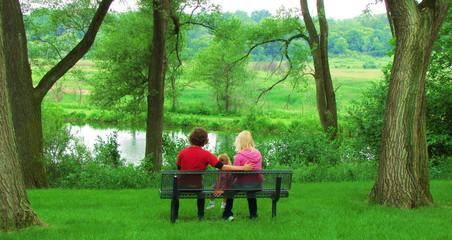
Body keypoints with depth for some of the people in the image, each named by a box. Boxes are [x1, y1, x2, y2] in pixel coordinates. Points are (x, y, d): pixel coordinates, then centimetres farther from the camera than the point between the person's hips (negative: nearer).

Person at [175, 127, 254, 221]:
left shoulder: (182, 152, -10)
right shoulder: (206, 154, -14)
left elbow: (179, 170, 3)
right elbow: (223, 167, -16)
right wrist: (243, 168, -11)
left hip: (182, 185, 0)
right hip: (197, 187, 0)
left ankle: (175, 214, 38)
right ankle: (200, 215, 40)